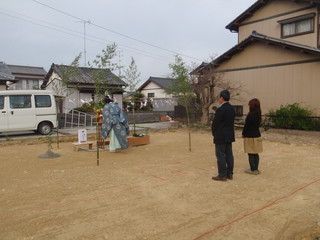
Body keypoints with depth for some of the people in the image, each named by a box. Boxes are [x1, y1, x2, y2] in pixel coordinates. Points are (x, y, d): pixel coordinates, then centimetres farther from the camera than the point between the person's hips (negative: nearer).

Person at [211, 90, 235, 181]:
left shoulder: (220, 109, -19)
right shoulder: (232, 108, 7)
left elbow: (215, 123, -14)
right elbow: (232, 121, 12)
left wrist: (214, 133, 2)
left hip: (220, 136, -8)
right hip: (230, 135, 8)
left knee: (220, 155, -1)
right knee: (229, 154, 13)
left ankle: (222, 175, 5)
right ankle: (230, 174, 21)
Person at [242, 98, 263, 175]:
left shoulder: (251, 115, -20)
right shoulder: (258, 115, 5)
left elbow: (246, 126, -15)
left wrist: (243, 134, 2)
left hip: (250, 137, -8)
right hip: (257, 135, 8)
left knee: (251, 154, 2)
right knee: (256, 154, 14)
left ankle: (253, 170, 9)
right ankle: (256, 169, 22)